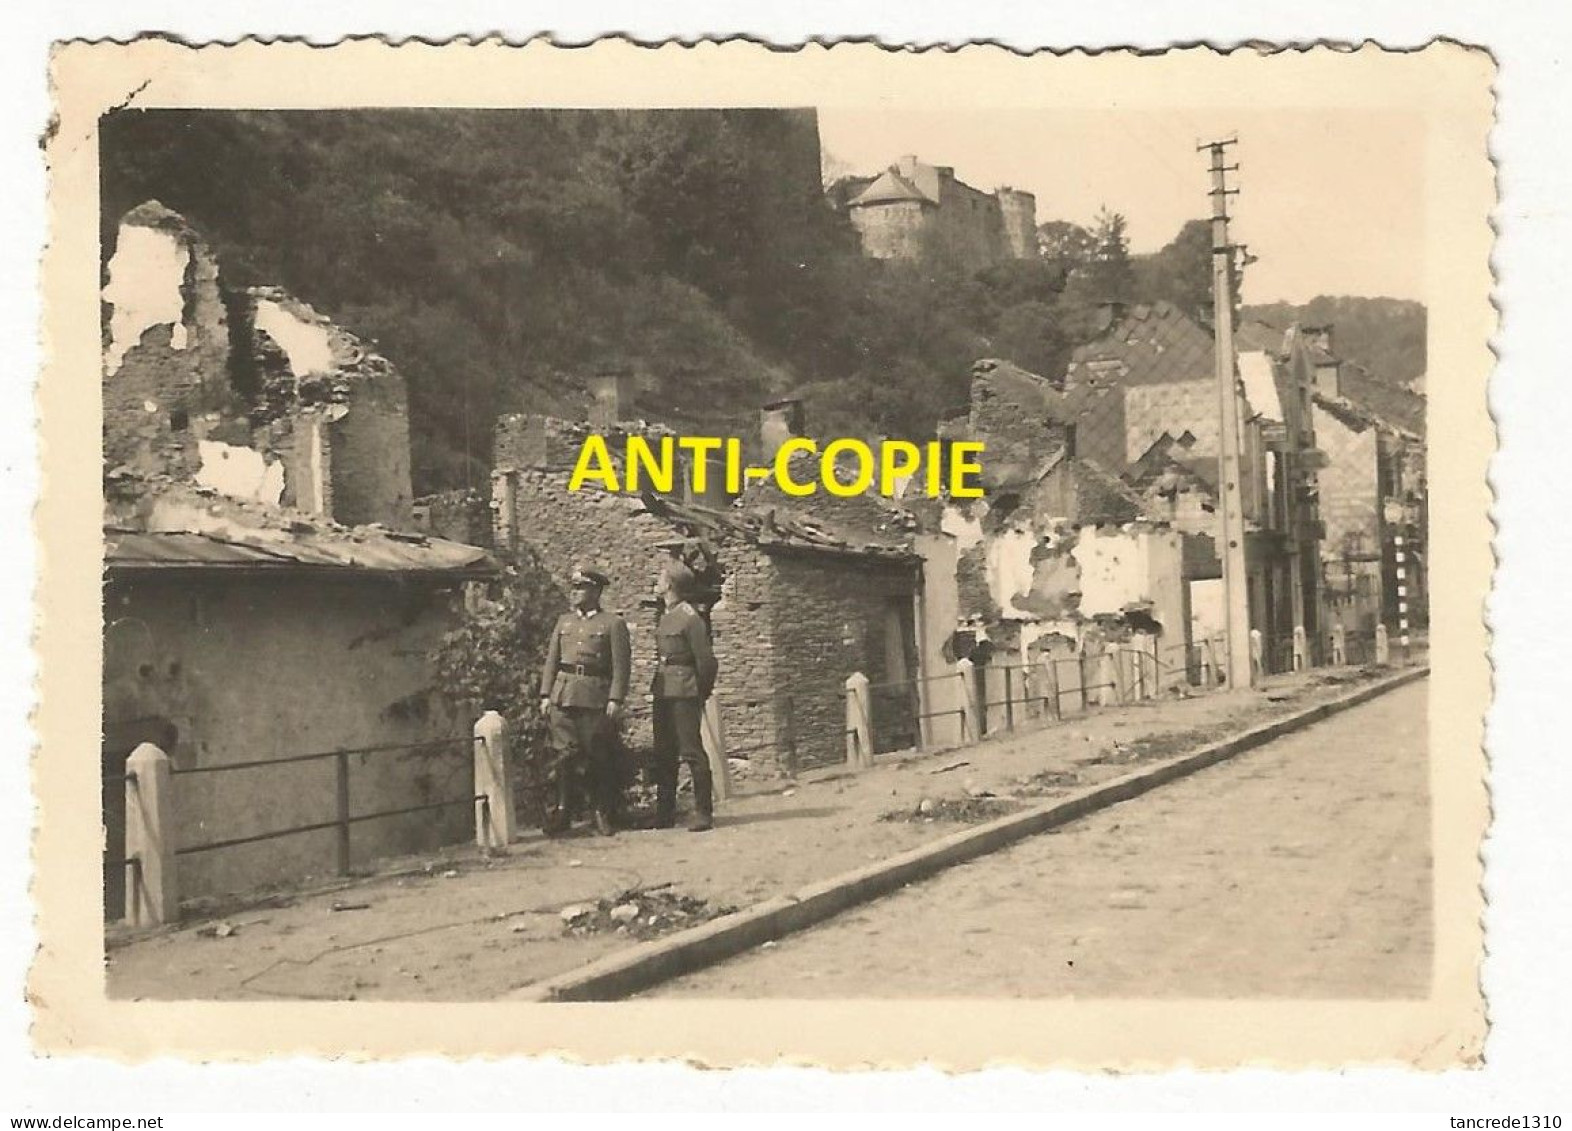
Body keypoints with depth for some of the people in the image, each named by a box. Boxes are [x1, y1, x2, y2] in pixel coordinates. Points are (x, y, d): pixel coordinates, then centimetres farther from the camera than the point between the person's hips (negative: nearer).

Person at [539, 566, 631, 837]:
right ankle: (562, 812, 1)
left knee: (598, 757, 1)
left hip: (596, 698, -3)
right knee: (565, 753, -3)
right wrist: (545, 695, 7)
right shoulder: (564, 621, 16)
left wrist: (615, 699, -11)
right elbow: (551, 660, 15)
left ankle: (602, 814, 11)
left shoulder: (613, 623, 3)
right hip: (563, 695, 3)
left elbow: (621, 665, -3)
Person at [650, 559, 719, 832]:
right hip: (663, 694, 9)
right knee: (663, 755, 11)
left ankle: (704, 814, -1)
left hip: (684, 694, -9)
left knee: (692, 752, -6)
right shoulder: (665, 617, 14)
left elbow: (706, 660, -11)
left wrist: (702, 694, -4)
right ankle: (664, 814, 18)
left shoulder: (690, 618, -12)